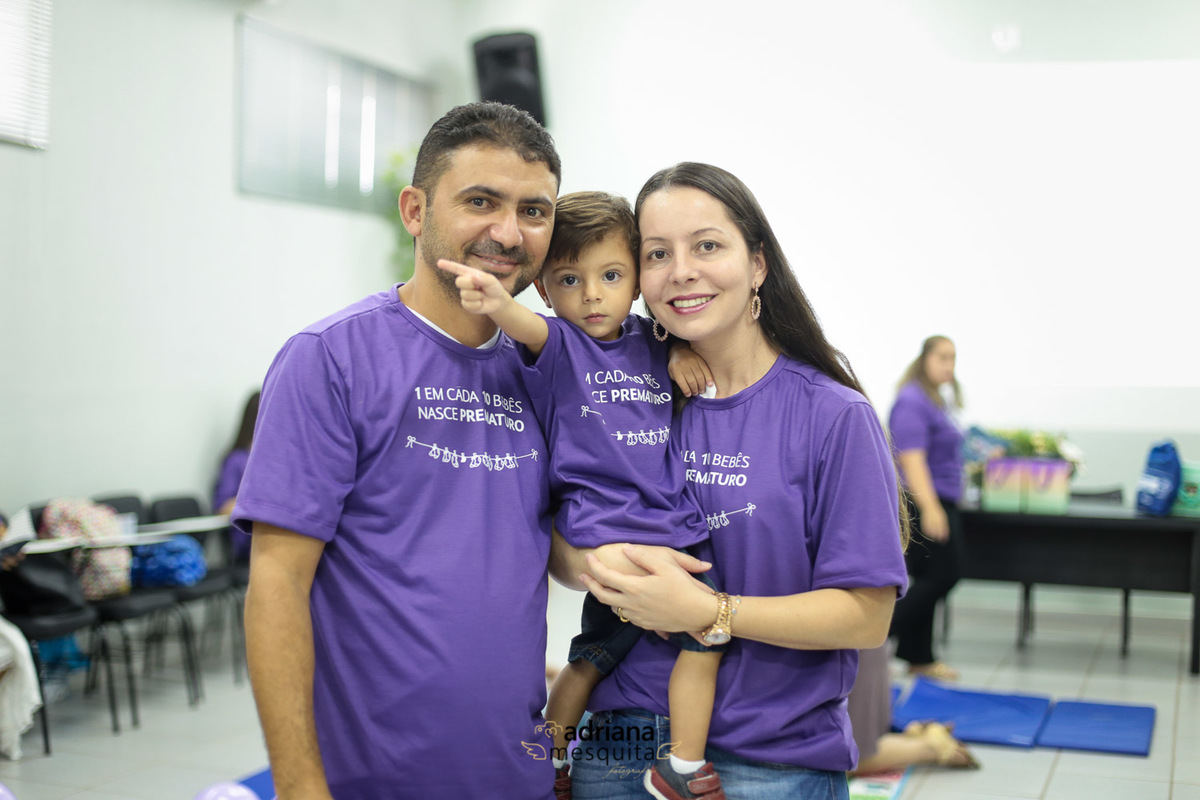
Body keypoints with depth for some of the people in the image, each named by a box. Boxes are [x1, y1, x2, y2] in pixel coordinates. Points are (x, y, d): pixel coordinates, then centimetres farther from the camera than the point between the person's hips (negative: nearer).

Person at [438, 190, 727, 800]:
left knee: (705, 639, 5)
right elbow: (529, 328, -28)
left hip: (676, 527, 5)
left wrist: (684, 350, 5)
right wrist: (497, 303, -52)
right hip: (607, 533, -5)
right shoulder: (558, 344, -6)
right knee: (597, 653, 3)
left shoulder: (652, 342, 9)